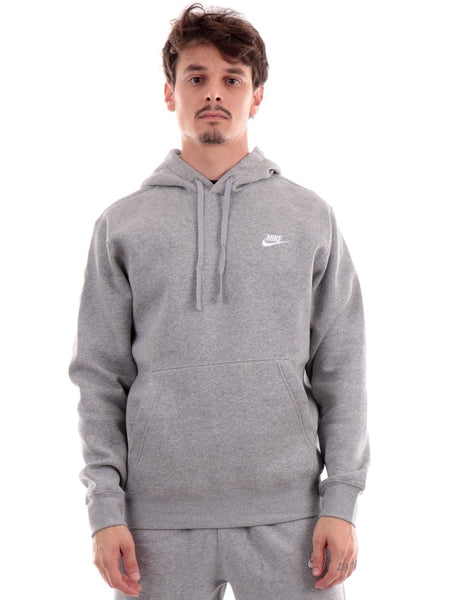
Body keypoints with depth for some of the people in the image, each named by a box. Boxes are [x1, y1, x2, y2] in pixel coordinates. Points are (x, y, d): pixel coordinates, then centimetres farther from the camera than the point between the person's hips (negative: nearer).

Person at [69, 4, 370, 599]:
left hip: (287, 516, 0)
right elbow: (99, 376, 5)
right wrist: (105, 505, -3)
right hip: (160, 517, 0)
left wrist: (341, 501, -2)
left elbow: (340, 371, 6)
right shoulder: (122, 225, 7)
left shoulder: (311, 216, 8)